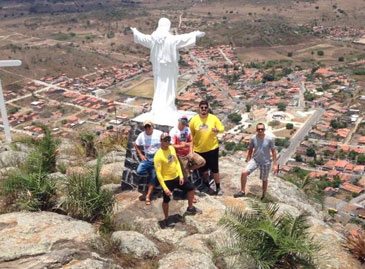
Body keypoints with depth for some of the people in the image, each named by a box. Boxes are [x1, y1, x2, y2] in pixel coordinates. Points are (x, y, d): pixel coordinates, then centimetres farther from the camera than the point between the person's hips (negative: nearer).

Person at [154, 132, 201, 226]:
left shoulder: (172, 148, -3)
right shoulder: (158, 156, -25)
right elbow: (158, 173, -22)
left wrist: (181, 175, 1)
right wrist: (165, 188, -22)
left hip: (177, 177, 7)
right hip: (167, 180, -7)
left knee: (191, 188, 15)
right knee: (166, 200, 7)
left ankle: (190, 208, 37)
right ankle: (166, 219, 31)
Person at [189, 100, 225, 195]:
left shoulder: (213, 118, -7)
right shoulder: (194, 120, -6)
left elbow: (222, 128, -2)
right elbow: (190, 134, 1)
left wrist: (218, 130, -25)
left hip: (212, 148, -1)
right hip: (199, 149, 1)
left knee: (214, 169, 4)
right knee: (203, 169, 16)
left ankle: (218, 187, 19)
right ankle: (207, 185, 38)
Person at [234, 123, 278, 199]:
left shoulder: (269, 139, -18)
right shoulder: (253, 138, -11)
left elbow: (273, 151, -8)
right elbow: (250, 150, 5)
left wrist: (275, 164, -8)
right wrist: (248, 161, 10)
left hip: (265, 162, -2)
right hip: (255, 160, 2)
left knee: (264, 180, 14)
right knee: (244, 172, -17)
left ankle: (263, 196, 38)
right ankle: (242, 191, -1)